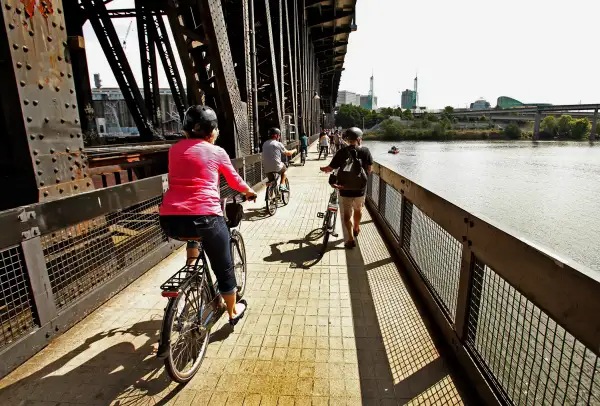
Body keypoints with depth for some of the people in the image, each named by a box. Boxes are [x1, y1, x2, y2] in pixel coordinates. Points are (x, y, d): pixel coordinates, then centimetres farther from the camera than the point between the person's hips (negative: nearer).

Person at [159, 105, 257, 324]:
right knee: (223, 267, 18)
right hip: (205, 217, -4)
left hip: (169, 220, 4)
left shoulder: (175, 149, 16)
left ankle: (191, 255, 33)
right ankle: (233, 311, 35)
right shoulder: (217, 152, 6)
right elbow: (235, 181, 19)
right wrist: (249, 191, 39)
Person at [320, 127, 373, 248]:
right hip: (360, 188, 2)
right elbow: (370, 169, -1)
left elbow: (331, 168, -7)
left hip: (345, 189, -2)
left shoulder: (342, 152, -9)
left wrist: (323, 169, 14)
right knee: (358, 209, 26)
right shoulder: (365, 151, -7)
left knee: (347, 214, 10)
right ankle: (356, 228, 47)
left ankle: (351, 238, 6)